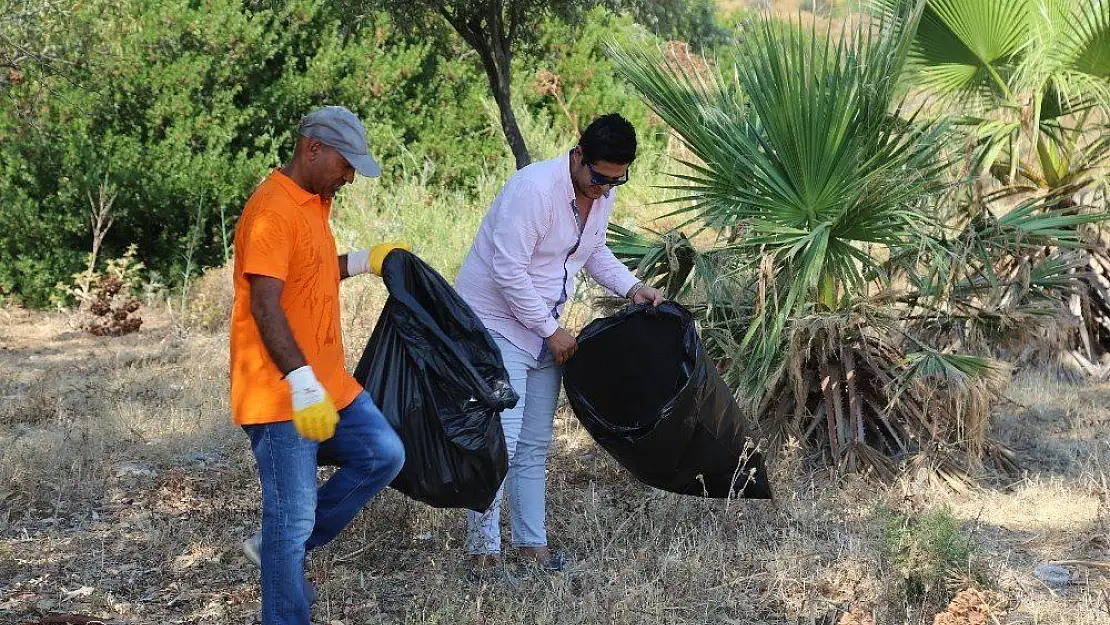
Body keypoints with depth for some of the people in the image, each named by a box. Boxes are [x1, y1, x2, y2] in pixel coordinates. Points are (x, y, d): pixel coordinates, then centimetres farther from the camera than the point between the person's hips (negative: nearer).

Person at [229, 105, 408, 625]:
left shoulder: (312, 203, 13)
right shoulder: (272, 209, -18)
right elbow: (265, 305, -26)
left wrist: (366, 261, 17)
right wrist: (303, 386, -31)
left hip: (329, 385, 9)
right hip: (280, 396, -9)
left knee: (383, 455, 10)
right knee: (292, 519, -3)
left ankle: (280, 546, 18)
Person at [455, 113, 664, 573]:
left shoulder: (603, 193, 1)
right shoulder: (535, 188, -25)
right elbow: (509, 271, -26)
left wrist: (631, 286, 4)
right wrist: (553, 331, -18)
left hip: (543, 331, 8)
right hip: (496, 324, -8)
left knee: (535, 443, 12)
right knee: (502, 438, -13)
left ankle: (531, 541, 21)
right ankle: (483, 547, -5)